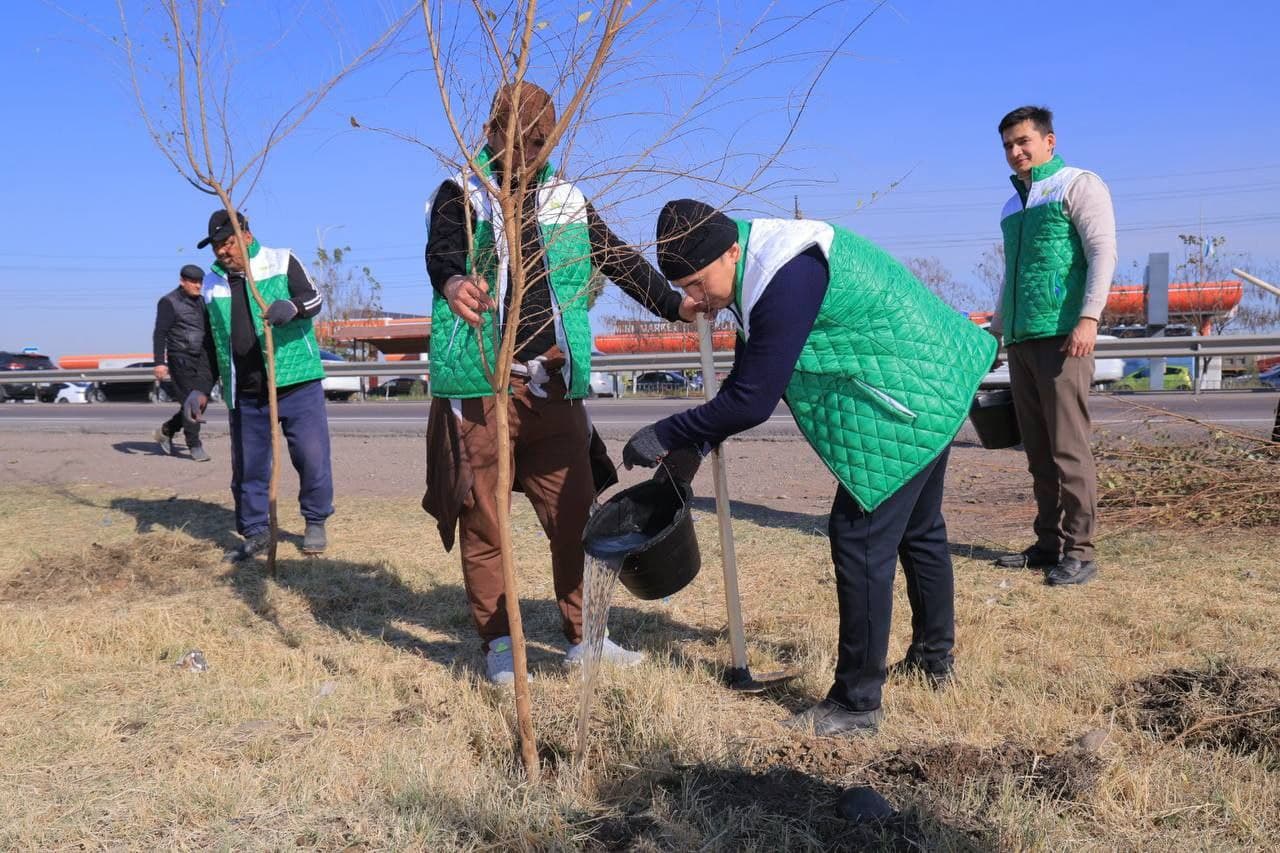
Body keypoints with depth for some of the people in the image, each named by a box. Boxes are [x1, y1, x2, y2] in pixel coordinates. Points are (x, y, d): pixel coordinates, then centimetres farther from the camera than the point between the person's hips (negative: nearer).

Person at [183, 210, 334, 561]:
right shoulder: (212, 285, 12)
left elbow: (314, 298, -11)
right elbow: (208, 345, 17)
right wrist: (201, 389, 7)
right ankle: (254, 532, 22)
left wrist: (292, 306, -34)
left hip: (297, 385, -4)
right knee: (247, 467, 7)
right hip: (245, 394, 4)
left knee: (312, 456, -2)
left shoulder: (281, 262, 1)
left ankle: (315, 523, 18)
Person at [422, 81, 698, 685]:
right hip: (480, 385, -3)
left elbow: (619, 259, 15)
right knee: (483, 519, 3)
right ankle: (497, 643, 18)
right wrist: (454, 283, -42)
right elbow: (442, 249, -17)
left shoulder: (566, 200, 16)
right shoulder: (461, 194, 2)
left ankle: (583, 637, 20)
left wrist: (675, 305, -1)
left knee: (574, 513, 5)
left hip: (553, 384, 4)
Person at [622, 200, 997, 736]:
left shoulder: (787, 278, -29)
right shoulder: (763, 266, 4)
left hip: (907, 403, -11)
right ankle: (933, 659, 40)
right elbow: (748, 376, 11)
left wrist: (667, 435, -17)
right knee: (917, 530, 22)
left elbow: (751, 401, -27)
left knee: (861, 539, -9)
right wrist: (693, 445, 5)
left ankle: (856, 705, 0)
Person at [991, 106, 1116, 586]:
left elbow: (1103, 253, -8)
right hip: (1020, 341, 7)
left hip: (1061, 336, -7)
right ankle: (1048, 543, 14)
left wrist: (1089, 317, -20)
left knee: (1068, 448, -8)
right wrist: (995, 330, 26)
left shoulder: (1078, 185, 2)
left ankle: (1078, 551, -4)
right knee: (1038, 452, 8)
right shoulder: (1013, 204, 23)